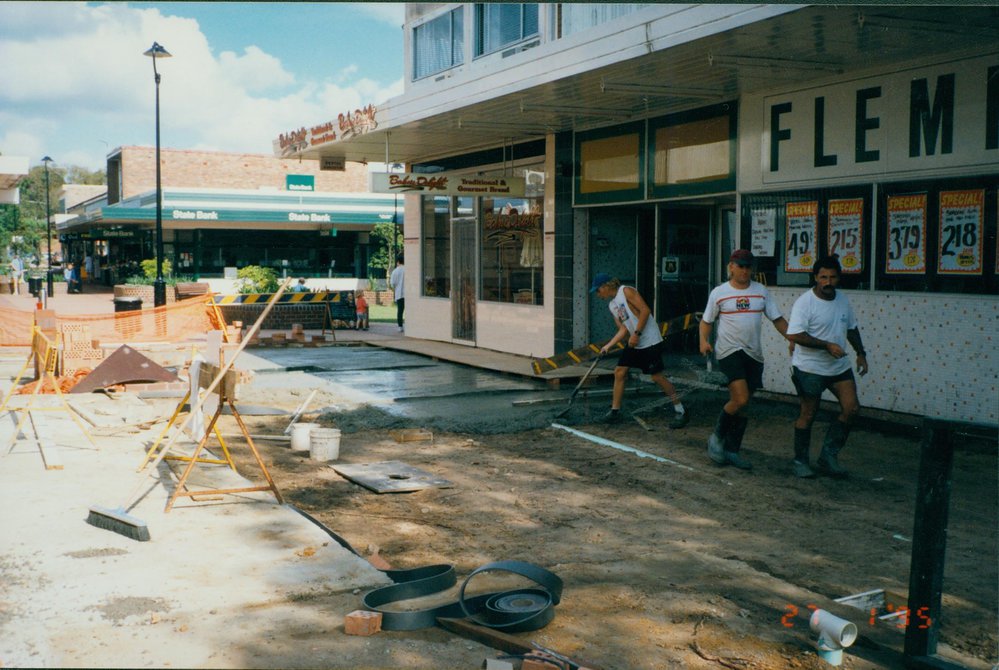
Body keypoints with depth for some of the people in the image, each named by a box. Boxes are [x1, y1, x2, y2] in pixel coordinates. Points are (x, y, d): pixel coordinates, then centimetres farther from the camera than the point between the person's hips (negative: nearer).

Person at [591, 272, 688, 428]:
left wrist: (636, 334, -20)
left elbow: (645, 310, -18)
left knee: (657, 376, -10)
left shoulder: (626, 291, -10)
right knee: (619, 371, 5)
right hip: (634, 343, 9)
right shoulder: (612, 306, 14)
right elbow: (623, 329, 13)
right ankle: (615, 411, 15)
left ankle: (680, 412, -1)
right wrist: (608, 345, 3)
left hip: (650, 341, -9)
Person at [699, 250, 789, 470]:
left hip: (753, 354, 4)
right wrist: (704, 341, -10)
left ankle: (731, 450, 20)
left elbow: (778, 319, 9)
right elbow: (706, 321, 8)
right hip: (729, 351, -4)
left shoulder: (761, 291, 8)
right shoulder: (719, 293, 0)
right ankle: (717, 437, 2)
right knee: (740, 399, -20)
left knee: (743, 405, 8)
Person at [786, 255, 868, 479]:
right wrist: (827, 345, -23)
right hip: (810, 369, -6)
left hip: (839, 367, 6)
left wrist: (860, 353, 15)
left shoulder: (843, 300, 7)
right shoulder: (805, 302, -15)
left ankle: (829, 455, 10)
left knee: (851, 409, -1)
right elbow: (794, 335, -23)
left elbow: (852, 329, 22)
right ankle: (800, 460, 17)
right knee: (807, 415, 3)